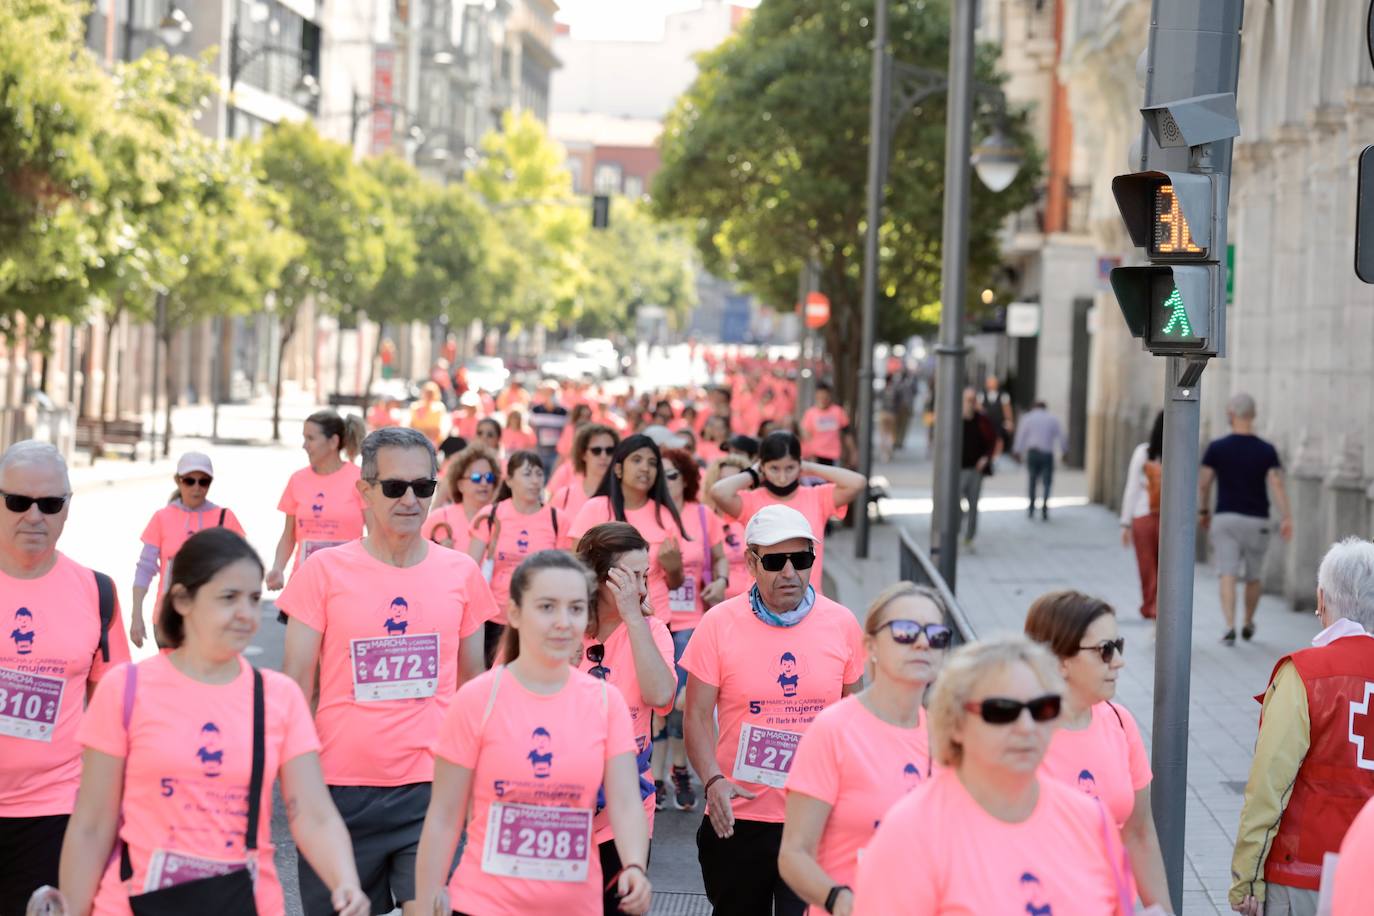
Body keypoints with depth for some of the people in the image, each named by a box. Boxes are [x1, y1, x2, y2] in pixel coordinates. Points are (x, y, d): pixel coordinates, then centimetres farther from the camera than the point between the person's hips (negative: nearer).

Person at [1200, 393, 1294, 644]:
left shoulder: (1217, 448, -3)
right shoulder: (1267, 451, -2)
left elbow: (1203, 484, -1)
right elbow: (1277, 484, -12)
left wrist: (1203, 511, 14)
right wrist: (1286, 518, -15)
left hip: (1225, 518, -1)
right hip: (1257, 520, 1)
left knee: (1228, 575, -5)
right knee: (1253, 576, 17)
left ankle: (1229, 626, -21)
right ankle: (1248, 625, 31)